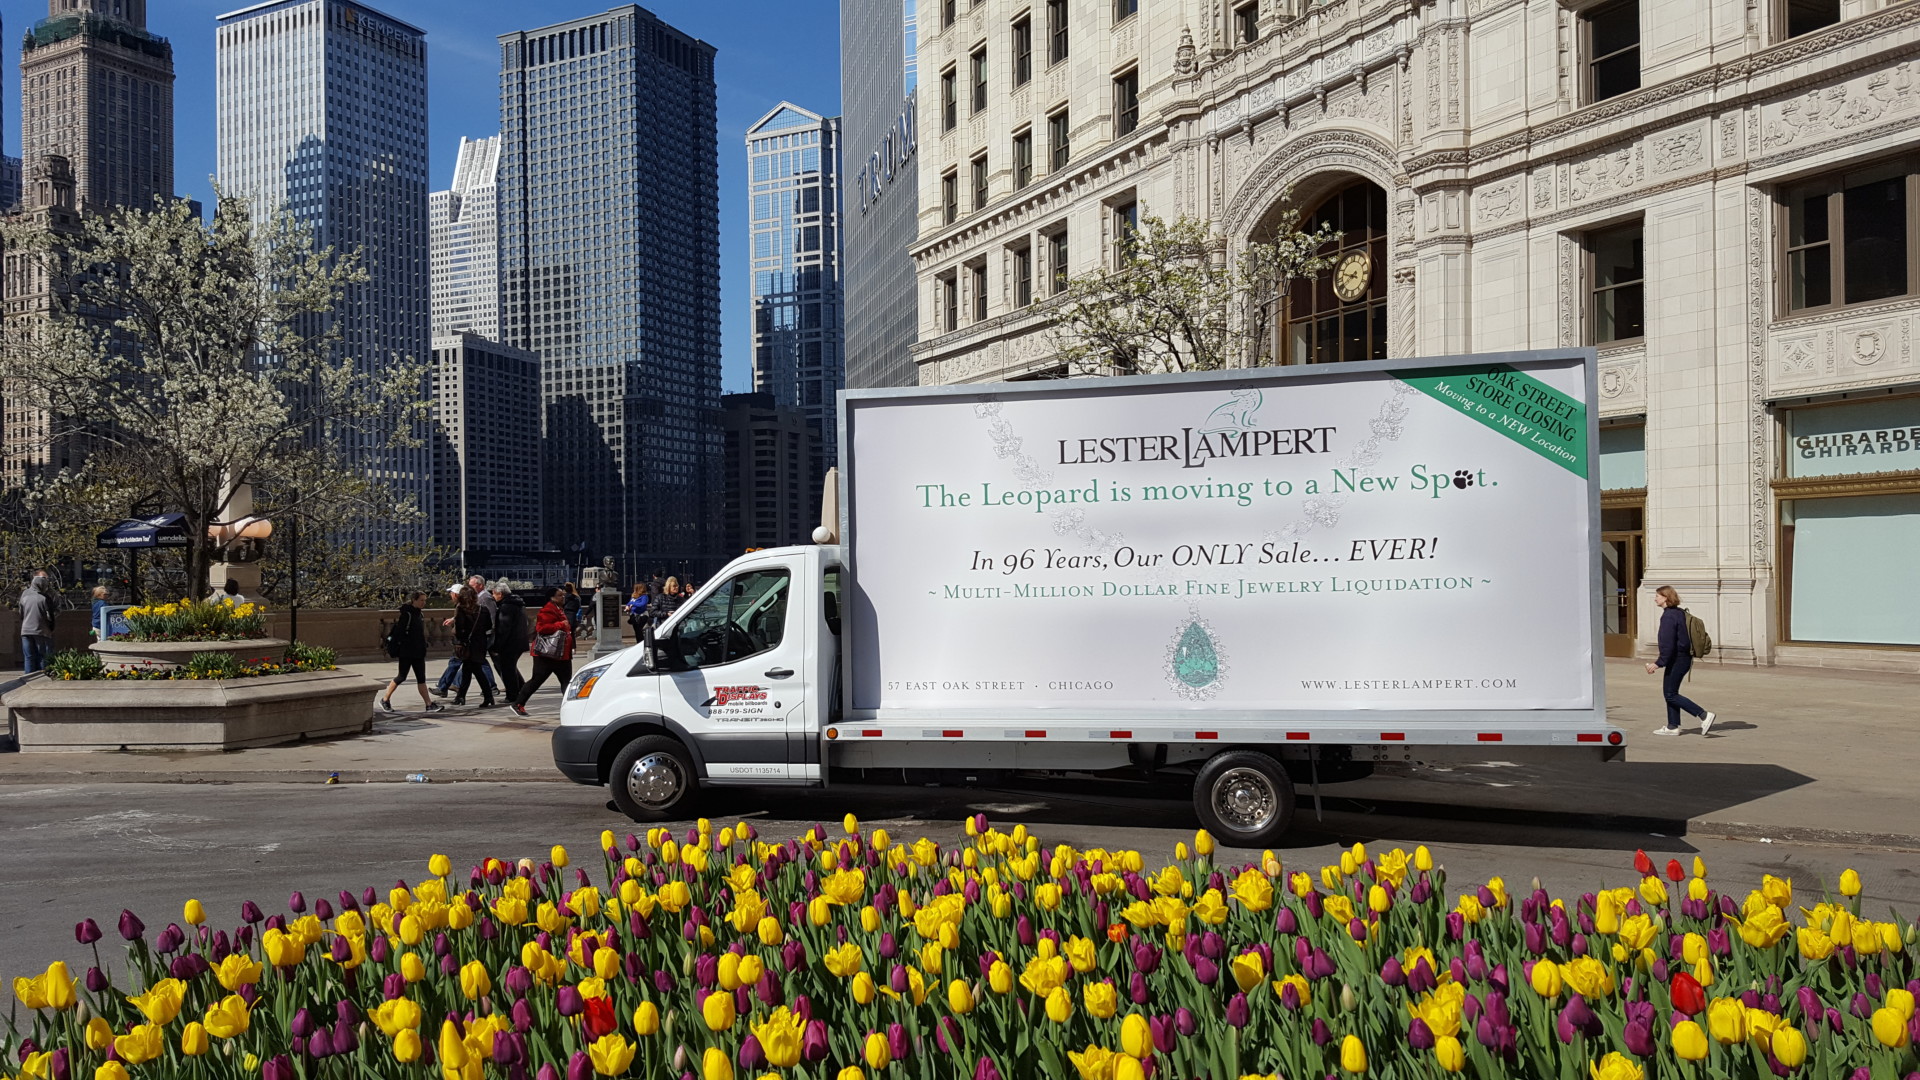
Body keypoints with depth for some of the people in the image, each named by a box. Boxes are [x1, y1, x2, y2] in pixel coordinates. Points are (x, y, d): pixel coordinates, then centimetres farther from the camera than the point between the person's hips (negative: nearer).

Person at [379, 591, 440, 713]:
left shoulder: (419, 614, 11)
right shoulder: (406, 614, -14)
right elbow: (398, 632, -17)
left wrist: (423, 650, 19)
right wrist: (396, 652, -19)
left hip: (418, 652, 8)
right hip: (406, 652, -8)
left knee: (421, 678, 5)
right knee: (401, 677, 2)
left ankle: (429, 704, 3)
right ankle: (385, 700, 18)